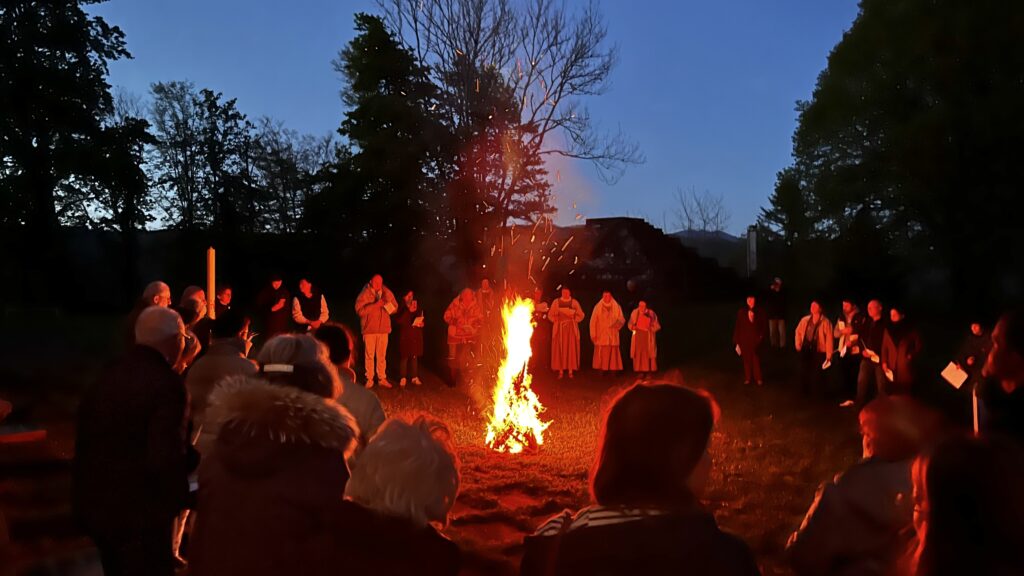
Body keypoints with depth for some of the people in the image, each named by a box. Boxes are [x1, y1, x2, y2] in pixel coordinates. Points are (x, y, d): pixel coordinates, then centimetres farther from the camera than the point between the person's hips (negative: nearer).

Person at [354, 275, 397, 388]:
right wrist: (375, 305, -21)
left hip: (383, 329, 3)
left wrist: (387, 304, -10)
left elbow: (395, 308, 11)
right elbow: (360, 310, -14)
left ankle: (382, 378, 13)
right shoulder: (364, 294, -3)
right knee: (369, 355, -1)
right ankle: (369, 379, 5)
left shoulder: (386, 293, 8)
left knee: (382, 355, 7)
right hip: (369, 329, -3)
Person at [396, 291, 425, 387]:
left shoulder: (417, 307, 15)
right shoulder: (401, 308, 0)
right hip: (405, 335, -4)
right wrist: (409, 311, -18)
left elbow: (421, 319, 23)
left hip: (416, 335, 4)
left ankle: (415, 377, 9)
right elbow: (398, 320, -15)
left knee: (415, 356, 3)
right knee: (404, 356, -6)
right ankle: (402, 378, -1)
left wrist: (421, 323, 0)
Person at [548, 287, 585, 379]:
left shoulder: (574, 302, 5)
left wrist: (573, 321, -6)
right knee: (559, 349, -2)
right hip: (559, 329, 0)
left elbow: (581, 315, 6)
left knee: (571, 349, -2)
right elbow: (550, 315, 7)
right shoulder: (556, 302, 6)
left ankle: (570, 371, 2)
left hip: (571, 329, 0)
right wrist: (557, 321, -7)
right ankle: (560, 371, 1)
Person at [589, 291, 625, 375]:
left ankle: (613, 370, 0)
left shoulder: (616, 307, 7)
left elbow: (622, 320, 3)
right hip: (601, 336, -1)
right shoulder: (598, 307, 4)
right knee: (601, 355, -3)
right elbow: (593, 321, 1)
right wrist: (593, 334, -5)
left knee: (613, 354, -2)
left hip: (612, 336, 1)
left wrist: (618, 320, -20)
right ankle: (602, 371, -1)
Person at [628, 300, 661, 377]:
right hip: (637, 336, 2)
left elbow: (657, 326, 0)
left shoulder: (651, 313, -6)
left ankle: (648, 372, 3)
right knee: (638, 353, 0)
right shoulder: (635, 312, 1)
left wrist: (650, 328, -18)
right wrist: (633, 327, -9)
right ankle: (640, 371, 6)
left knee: (648, 353, -4)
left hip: (648, 337, -2)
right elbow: (630, 323, 12)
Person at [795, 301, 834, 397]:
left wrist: (828, 355, -13)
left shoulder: (825, 322, -9)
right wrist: (798, 345, 9)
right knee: (804, 372, 11)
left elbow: (829, 339, -10)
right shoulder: (805, 320, 5)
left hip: (819, 352, -4)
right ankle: (805, 392, 26)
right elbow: (798, 331, 17)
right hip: (805, 350, 4)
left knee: (817, 375, 2)